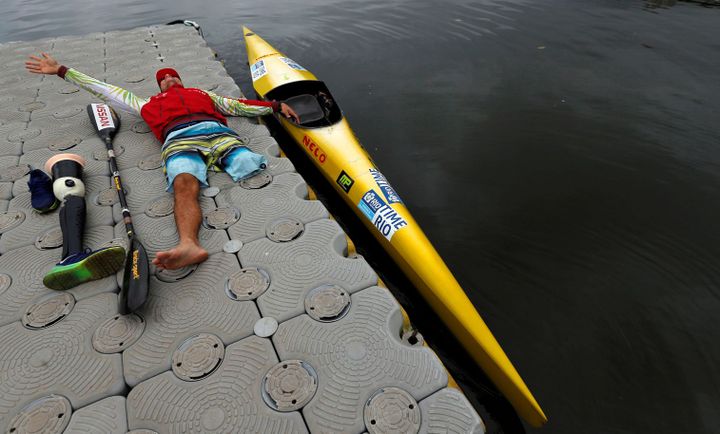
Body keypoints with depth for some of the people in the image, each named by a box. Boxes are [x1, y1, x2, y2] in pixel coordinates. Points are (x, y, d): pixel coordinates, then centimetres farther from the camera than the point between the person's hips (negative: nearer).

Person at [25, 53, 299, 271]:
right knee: (184, 185, -36)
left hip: (217, 132, 3)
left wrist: (275, 106, 29)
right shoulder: (150, 104, 42)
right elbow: (104, 90, 46)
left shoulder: (203, 94, 43)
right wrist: (61, 70, 49)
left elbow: (238, 106, 37)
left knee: (255, 168, -29)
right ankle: (189, 245, -60)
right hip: (179, 140, -3)